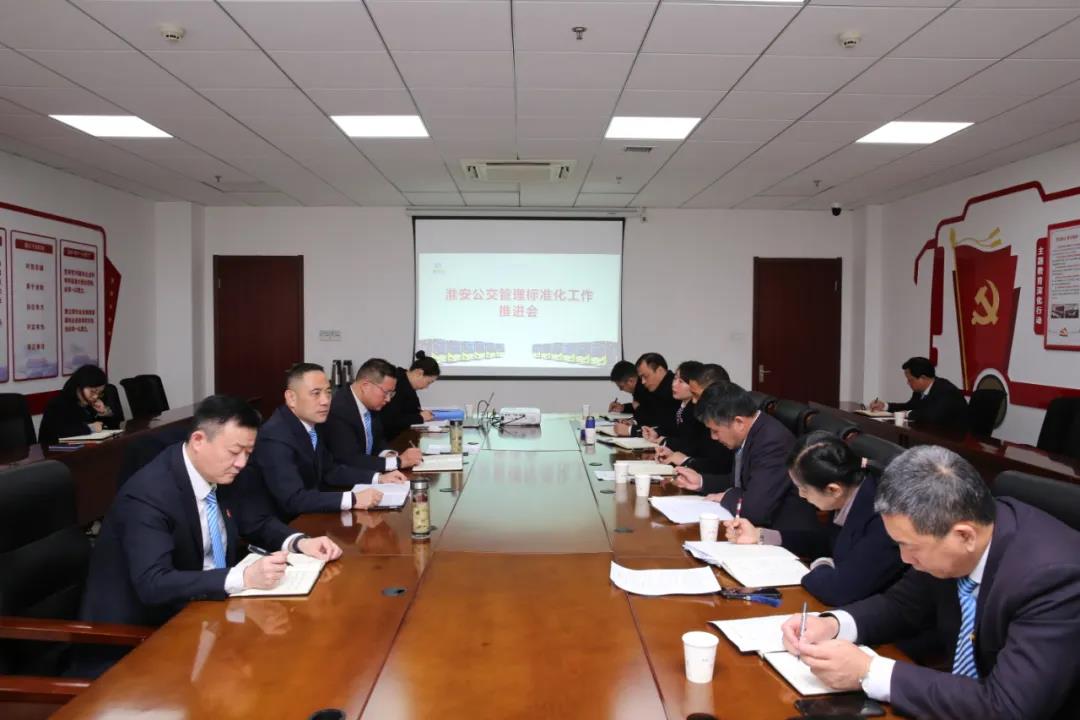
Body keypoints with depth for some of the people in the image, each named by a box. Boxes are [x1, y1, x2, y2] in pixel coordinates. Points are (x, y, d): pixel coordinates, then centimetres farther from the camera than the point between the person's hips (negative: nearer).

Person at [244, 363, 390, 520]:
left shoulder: (313, 424, 0)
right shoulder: (275, 437, -24)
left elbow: (329, 470, 11)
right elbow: (293, 499, -32)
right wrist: (352, 499, -36)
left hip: (310, 514, 7)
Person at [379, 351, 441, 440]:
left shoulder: (407, 383, 7)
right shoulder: (397, 384, -19)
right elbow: (390, 420, -25)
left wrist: (422, 413, -4)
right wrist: (420, 417, -16)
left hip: (400, 435, 9)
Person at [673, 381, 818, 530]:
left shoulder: (773, 442, -25)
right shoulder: (748, 433, 2)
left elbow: (754, 509, -31)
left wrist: (727, 496, -12)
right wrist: (701, 481, 7)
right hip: (760, 525, 8)